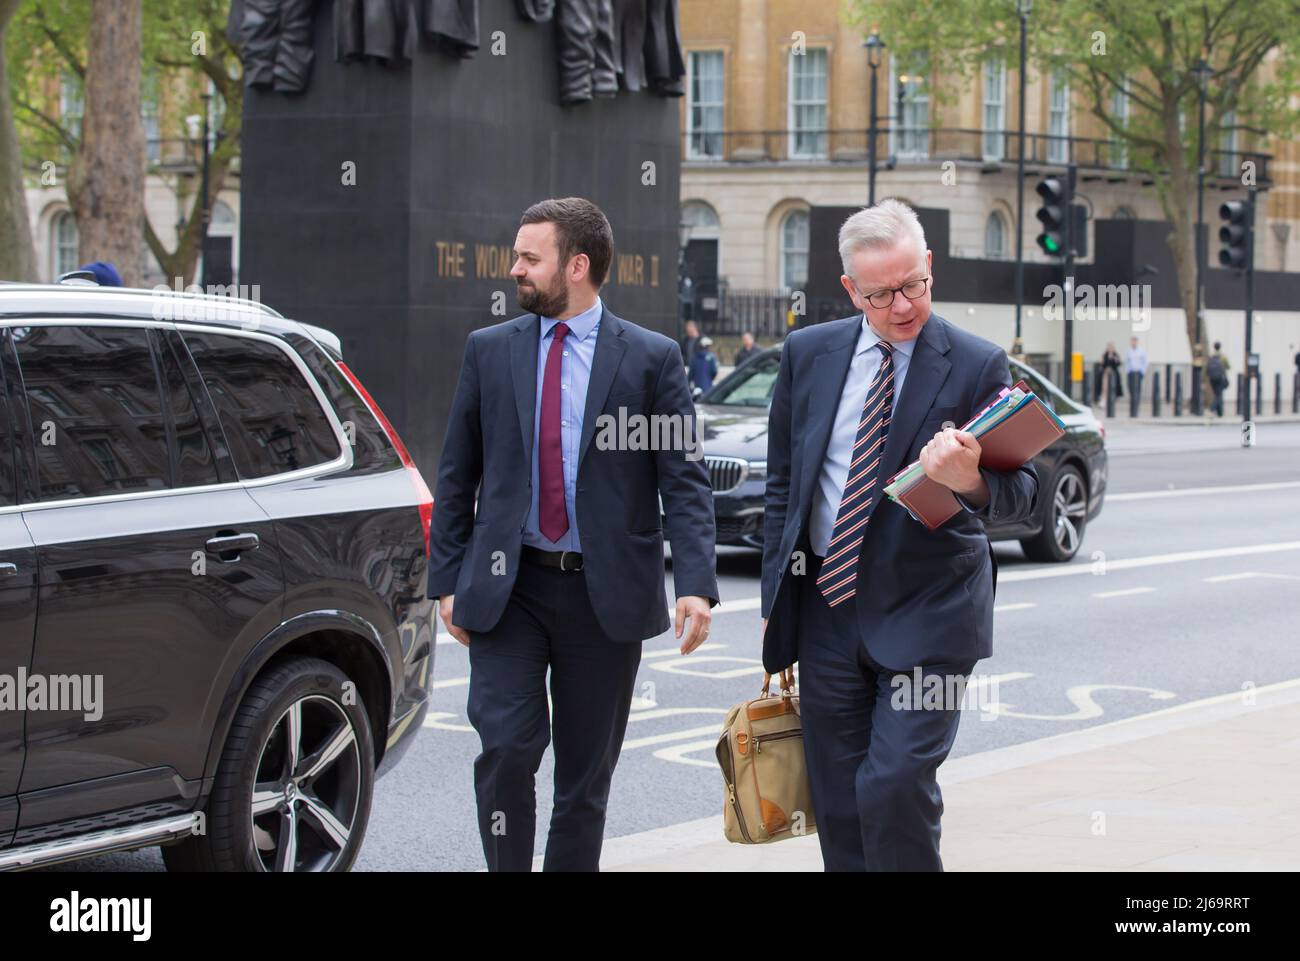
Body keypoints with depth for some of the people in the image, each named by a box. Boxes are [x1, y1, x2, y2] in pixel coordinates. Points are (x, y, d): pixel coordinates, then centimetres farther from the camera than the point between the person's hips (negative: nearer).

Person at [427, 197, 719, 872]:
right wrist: (447, 581, 5)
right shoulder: (489, 350, 7)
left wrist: (696, 584, -16)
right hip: (507, 589, 1)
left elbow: (684, 481, -4)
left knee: (587, 772, 7)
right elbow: (456, 476, 10)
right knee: (507, 746, -13)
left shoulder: (652, 358, 0)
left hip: (604, 593, -1)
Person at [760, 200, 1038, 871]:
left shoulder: (978, 366, -5)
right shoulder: (808, 353, 5)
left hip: (926, 613, -4)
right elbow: (782, 481, 13)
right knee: (837, 806, 8)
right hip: (825, 607, 4)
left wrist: (971, 483, -31)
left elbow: (1022, 492, -8)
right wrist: (776, 597, 10)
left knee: (895, 787, -17)